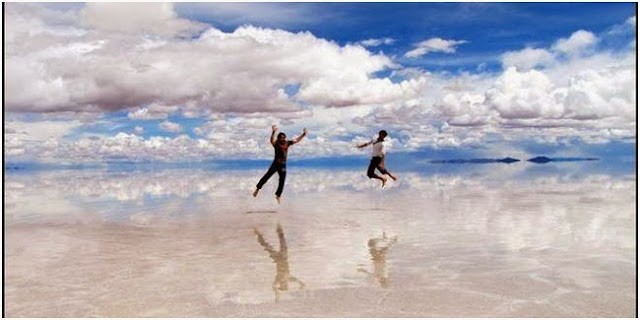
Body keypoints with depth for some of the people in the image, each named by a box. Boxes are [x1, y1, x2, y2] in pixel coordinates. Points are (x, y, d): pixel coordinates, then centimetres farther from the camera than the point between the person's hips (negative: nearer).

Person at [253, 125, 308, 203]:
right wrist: (273, 132, -46)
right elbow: (271, 140, -31)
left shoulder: (287, 143, 5)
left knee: (282, 181, 8)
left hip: (283, 165, 5)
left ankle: (278, 195, 23)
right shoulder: (276, 143, -9)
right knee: (267, 176, -15)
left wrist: (304, 134, 6)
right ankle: (257, 189, -3)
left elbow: (296, 140, 14)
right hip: (275, 164, -4)